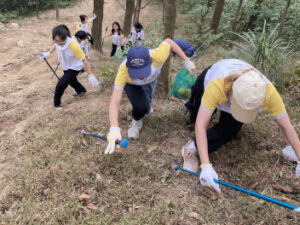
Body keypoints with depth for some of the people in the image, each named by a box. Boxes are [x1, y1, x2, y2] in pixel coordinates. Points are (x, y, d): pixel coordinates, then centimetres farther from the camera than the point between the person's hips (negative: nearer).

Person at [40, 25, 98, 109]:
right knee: (71, 80, 30)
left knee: (61, 84, -14)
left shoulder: (73, 45, -40)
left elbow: (84, 60, -33)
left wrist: (90, 76, -31)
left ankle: (57, 102, 13)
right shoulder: (58, 41, -23)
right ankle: (81, 91, 59)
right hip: (66, 66, 7)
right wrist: (48, 53, 5)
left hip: (75, 67, -7)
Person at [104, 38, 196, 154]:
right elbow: (114, 103, -48)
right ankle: (136, 122, 10)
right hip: (131, 83, -2)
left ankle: (147, 106, 51)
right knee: (140, 107, -28)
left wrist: (187, 61, -19)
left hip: (150, 80, 2)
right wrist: (114, 129, -61)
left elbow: (168, 41, -23)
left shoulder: (157, 57, -45)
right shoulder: (123, 71, -47)